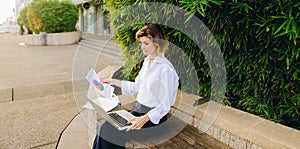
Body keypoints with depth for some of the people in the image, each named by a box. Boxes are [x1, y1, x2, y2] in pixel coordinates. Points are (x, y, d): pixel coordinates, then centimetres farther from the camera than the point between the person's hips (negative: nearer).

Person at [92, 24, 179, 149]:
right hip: (138, 110, 8)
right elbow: (136, 87, 17)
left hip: (154, 116, -7)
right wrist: (114, 82, 13)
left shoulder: (165, 69, -18)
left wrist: (145, 118, -28)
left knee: (112, 134, -18)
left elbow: (165, 105, -18)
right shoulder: (147, 62, 9)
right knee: (104, 128, -9)